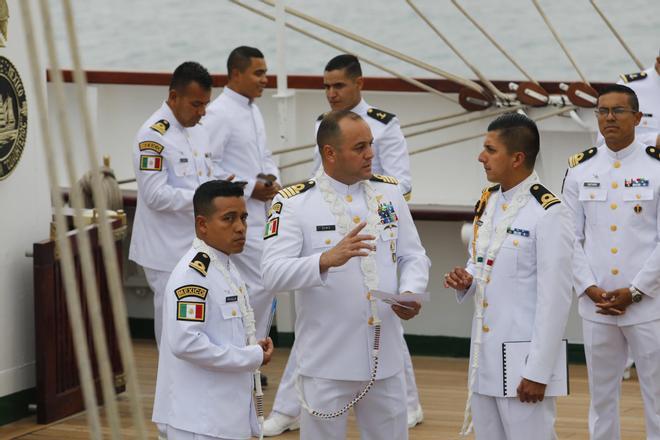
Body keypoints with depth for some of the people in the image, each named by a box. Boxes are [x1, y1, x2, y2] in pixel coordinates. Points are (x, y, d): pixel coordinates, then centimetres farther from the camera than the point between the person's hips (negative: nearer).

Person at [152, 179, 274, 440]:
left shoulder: (226, 267, 13)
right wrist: (252, 358, -17)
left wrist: (255, 350, 4)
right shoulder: (193, 273, -18)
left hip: (227, 413, 10)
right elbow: (185, 342, -26)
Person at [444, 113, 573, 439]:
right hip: (484, 351, 8)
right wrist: (466, 281, -2)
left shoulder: (548, 214, -16)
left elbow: (554, 300, -17)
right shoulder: (487, 203, 8)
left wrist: (538, 372, -17)